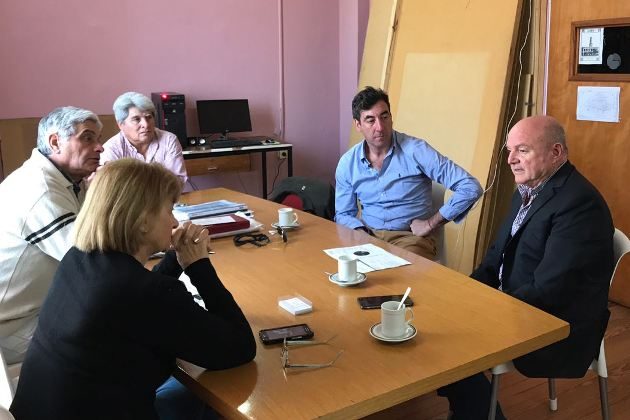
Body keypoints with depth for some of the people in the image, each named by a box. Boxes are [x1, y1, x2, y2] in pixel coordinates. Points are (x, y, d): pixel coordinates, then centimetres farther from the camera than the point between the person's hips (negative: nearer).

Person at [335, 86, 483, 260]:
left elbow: (470, 188, -12)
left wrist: (431, 224, -10)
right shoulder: (347, 163, 4)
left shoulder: (415, 150, -10)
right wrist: (362, 234, -8)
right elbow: (343, 214, 13)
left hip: (410, 236, -3)